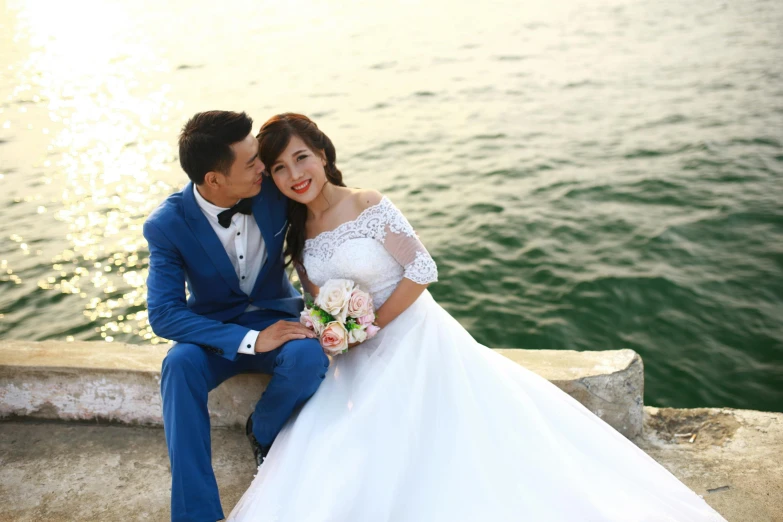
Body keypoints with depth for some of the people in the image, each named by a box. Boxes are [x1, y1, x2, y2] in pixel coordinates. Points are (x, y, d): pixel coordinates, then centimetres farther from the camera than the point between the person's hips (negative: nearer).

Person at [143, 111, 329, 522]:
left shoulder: (273, 188, -16)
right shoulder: (168, 225, -20)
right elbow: (163, 314, -22)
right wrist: (250, 340, -31)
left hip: (275, 316, 1)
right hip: (214, 330, -1)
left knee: (308, 357, -31)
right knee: (179, 365, -33)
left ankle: (262, 432, 3)